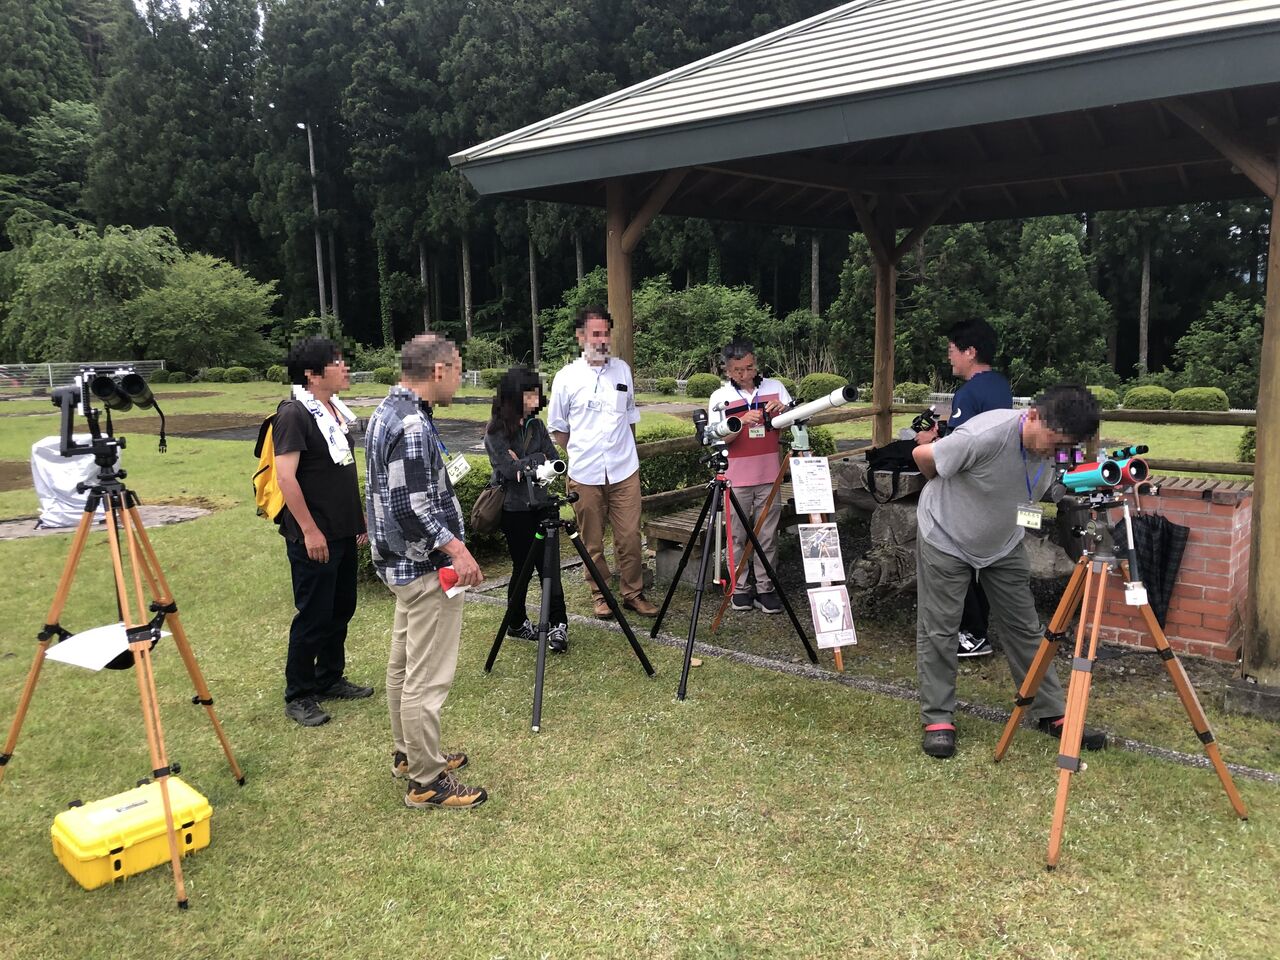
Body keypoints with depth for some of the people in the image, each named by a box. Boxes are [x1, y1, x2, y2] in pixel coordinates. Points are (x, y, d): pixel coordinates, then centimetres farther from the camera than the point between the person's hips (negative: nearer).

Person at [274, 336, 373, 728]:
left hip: (343, 531, 9)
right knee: (314, 615, 0)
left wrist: (359, 517, 18)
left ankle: (330, 679, 31)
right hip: (314, 536, -8)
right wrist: (309, 530, -21)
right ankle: (298, 696, 13)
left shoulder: (337, 409, 11)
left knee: (341, 608, 16)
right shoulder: (293, 414, -15)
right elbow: (286, 477, -20)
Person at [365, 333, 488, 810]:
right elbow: (412, 508, -27)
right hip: (427, 568, -11)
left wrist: (442, 471, 22)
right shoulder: (413, 426, -23)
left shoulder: (386, 411, 9)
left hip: (401, 562, 11)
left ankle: (407, 754, 35)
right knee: (428, 677, -1)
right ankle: (427, 781, 10)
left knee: (404, 663, 20)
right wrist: (455, 547, -24)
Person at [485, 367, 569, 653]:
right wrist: (538, 459, -11)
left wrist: (525, 461, -12)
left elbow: (555, 461, 0)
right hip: (515, 510, -5)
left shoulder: (537, 426, 7)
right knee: (522, 567, 5)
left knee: (549, 566, 0)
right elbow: (510, 470, -19)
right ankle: (516, 624, 24)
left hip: (541, 506, 5)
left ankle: (558, 626, 2)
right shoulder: (495, 432, -10)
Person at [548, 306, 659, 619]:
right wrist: (581, 453, 6)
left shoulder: (623, 370, 7)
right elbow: (557, 428, 8)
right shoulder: (566, 377, -1)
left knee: (630, 537, 2)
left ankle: (634, 593, 16)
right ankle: (600, 595, 21)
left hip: (624, 470, 2)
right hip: (585, 475, -2)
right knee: (592, 541, 7)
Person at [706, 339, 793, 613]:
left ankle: (765, 588, 13)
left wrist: (783, 411, -14)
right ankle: (740, 588, 15)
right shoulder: (720, 397, 0)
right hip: (736, 478, -1)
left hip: (769, 476, 2)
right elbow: (718, 439, -7)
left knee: (768, 536, 4)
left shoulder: (774, 387, 6)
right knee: (738, 536, 4)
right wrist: (742, 422, -23)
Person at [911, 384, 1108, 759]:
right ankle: (938, 719, 11)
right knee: (938, 630, -1)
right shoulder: (986, 436, -35)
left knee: (1025, 627, 8)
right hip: (946, 539, -5)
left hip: (1004, 545, 5)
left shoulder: (1056, 450, -16)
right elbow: (922, 456, -19)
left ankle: (1051, 714, 19)